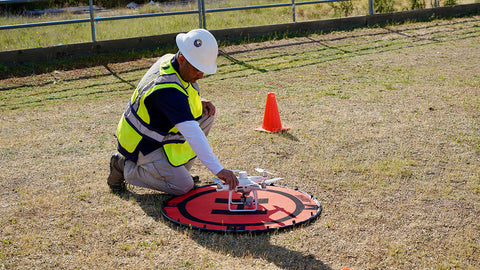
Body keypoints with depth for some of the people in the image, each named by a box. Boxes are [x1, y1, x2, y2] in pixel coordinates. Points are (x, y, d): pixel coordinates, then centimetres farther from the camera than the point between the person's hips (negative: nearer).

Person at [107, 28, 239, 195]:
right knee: (183, 187, -14)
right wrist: (218, 170, -43)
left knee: (206, 115, -1)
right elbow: (191, 132, -41)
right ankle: (124, 167, 1)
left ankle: (178, 168, 9)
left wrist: (200, 102, -5)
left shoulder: (169, 59, -6)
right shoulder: (168, 90, -35)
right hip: (141, 145, -9)